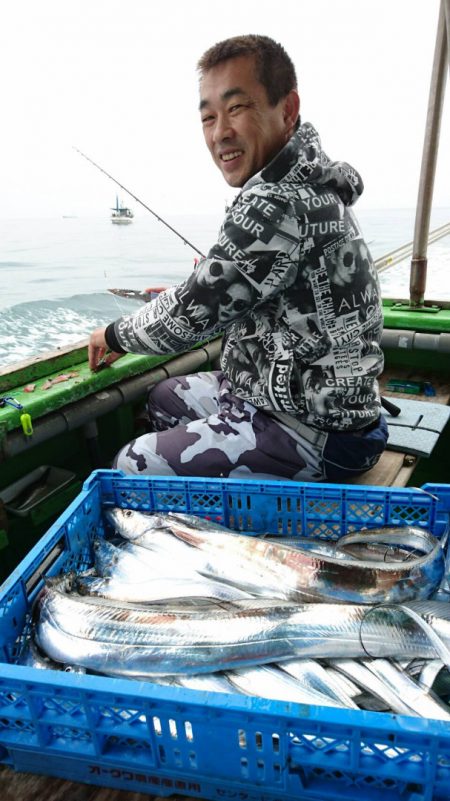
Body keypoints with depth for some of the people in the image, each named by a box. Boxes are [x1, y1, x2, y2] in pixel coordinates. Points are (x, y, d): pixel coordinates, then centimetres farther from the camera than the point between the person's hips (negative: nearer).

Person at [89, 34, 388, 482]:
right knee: (164, 398, 24)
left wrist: (115, 335, -2)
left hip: (317, 434, -10)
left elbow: (188, 317, -19)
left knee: (131, 468, -9)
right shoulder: (307, 184, 7)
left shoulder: (277, 205, -26)